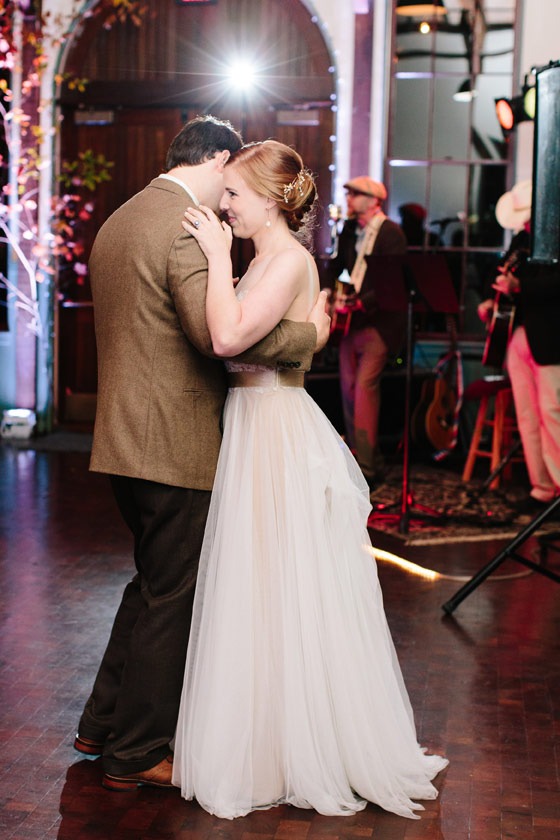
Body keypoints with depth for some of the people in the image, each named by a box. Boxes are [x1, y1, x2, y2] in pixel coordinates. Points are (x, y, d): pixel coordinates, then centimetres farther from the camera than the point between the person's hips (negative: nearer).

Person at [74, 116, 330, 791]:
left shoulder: (118, 221, 15)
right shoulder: (189, 227, -16)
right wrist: (306, 335, -16)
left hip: (124, 436, 10)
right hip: (174, 445, -9)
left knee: (152, 584, 22)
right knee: (169, 598, 4)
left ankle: (103, 724, 31)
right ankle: (135, 755, 16)